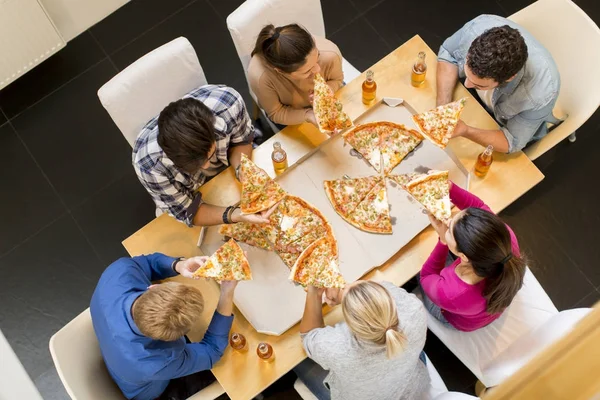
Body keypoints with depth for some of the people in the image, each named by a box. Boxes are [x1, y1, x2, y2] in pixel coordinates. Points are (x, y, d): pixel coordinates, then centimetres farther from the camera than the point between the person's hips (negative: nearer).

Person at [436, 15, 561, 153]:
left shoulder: (541, 91, -43)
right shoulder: (479, 27, -37)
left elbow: (512, 142, -27)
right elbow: (447, 54, -15)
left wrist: (465, 131, -45)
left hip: (518, 129, -3)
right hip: (478, 98, 3)